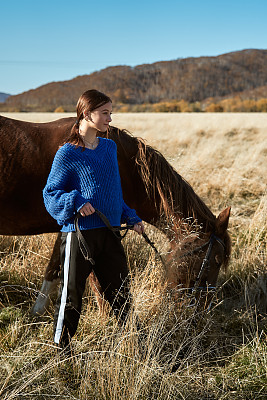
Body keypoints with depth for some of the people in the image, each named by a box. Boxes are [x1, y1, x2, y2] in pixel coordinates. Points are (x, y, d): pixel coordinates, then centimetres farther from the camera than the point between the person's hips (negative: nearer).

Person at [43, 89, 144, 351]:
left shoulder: (109, 147, 11)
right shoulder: (67, 154, -9)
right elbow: (50, 193, -5)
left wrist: (131, 218, 13)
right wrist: (75, 202, -23)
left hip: (109, 231, 6)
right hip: (79, 233, -6)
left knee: (119, 290, 14)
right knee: (71, 294, 4)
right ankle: (60, 347, 21)